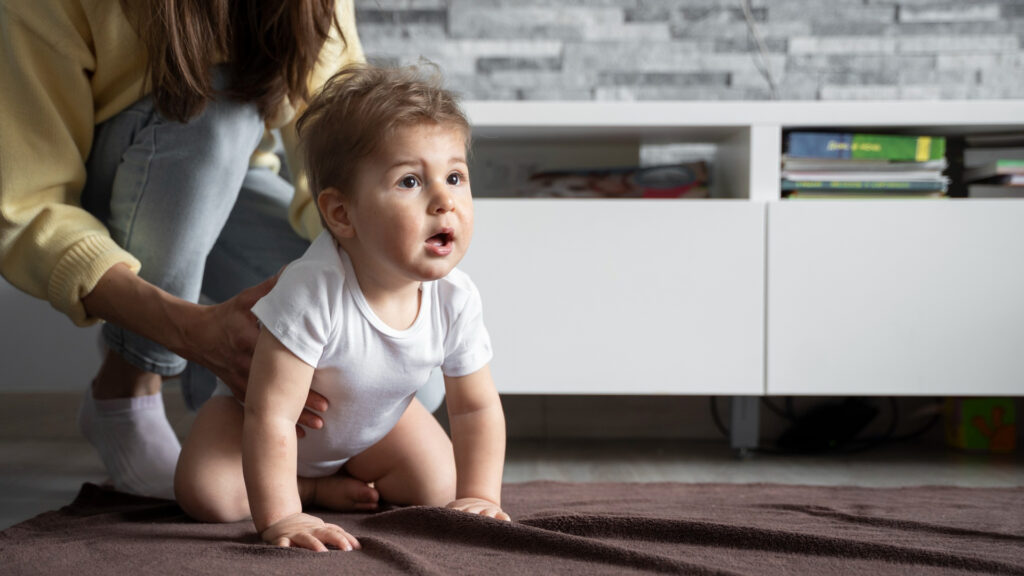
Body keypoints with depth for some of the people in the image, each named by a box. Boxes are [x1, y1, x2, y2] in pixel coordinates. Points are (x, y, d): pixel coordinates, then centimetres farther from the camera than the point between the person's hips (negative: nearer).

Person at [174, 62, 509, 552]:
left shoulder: (454, 299, -27)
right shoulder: (313, 291, -45)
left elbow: (476, 407, -10)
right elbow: (270, 415, -43)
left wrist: (479, 496, -17)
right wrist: (278, 518, -47)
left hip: (369, 425, 5)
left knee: (438, 485, -10)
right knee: (205, 496, -25)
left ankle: (333, 480, 13)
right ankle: (307, 488, 2)